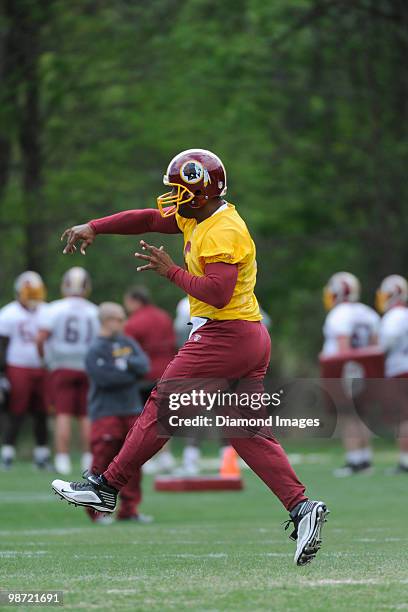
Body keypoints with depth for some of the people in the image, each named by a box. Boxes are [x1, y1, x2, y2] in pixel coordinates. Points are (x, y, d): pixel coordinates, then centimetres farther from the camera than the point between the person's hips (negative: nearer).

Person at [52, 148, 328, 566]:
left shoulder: (222, 233, -16)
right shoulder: (198, 219, 14)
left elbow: (217, 292, -25)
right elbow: (150, 219, 20)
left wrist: (171, 271, -14)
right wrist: (93, 228, 14)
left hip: (221, 338, -10)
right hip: (253, 339, 10)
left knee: (161, 409, 0)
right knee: (250, 434, 6)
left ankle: (106, 487, 8)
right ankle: (301, 507, -5)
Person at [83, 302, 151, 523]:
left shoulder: (128, 343, 12)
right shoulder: (96, 349, -9)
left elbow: (144, 365, 1)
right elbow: (104, 378, -19)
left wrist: (125, 363, -15)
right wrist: (131, 373, -9)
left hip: (131, 410, 7)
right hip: (106, 412, -7)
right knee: (103, 460, -7)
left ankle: (129, 508, 12)